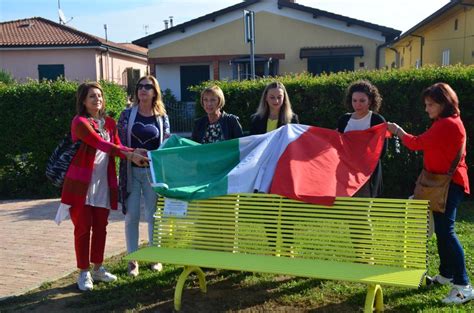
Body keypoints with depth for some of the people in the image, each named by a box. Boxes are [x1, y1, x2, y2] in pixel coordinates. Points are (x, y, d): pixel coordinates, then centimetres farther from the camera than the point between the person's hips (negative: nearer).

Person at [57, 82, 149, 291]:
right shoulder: (80, 122, -10)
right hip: (81, 183, -5)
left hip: (103, 183, 6)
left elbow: (117, 146, 3)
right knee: (83, 228, 2)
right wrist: (131, 154, -30)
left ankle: (98, 269, 24)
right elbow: (101, 144, -22)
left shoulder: (109, 123, 12)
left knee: (100, 227, 11)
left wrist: (134, 154, -18)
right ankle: (84, 273, 13)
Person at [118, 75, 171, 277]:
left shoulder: (162, 117, 5)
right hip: (131, 170, 0)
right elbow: (119, 143, 2)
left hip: (153, 171, 1)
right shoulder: (127, 114, 2)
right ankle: (133, 260, 13)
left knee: (154, 215, 7)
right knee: (131, 216, 2)